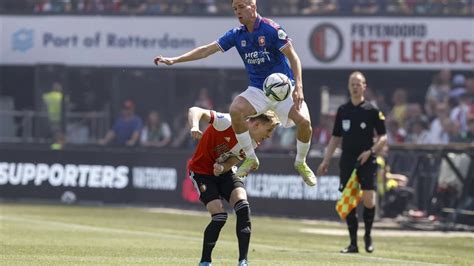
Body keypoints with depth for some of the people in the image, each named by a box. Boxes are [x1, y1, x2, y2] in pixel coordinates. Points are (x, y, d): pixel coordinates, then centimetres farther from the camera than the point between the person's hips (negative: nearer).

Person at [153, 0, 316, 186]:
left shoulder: (271, 29, -12)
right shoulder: (236, 35, 3)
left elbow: (293, 57, -13)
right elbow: (207, 50, 4)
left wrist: (298, 86, -25)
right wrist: (175, 60, -2)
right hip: (258, 90, 4)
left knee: (303, 121, -25)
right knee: (235, 110, -26)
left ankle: (301, 163, 5)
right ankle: (250, 158, -8)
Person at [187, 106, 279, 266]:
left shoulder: (253, 143, -5)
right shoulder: (228, 123, -26)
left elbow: (232, 161, -5)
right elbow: (195, 111, -25)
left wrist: (222, 167, -28)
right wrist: (194, 127, -46)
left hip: (224, 171, 6)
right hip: (201, 170, -6)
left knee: (243, 207, -18)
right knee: (220, 216, -18)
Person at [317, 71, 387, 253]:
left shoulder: (372, 110, 0)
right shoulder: (342, 110, 11)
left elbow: (383, 137, 1)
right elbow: (335, 138, 17)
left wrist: (370, 151, -15)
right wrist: (326, 161, 12)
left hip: (366, 161, -3)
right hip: (347, 161, 3)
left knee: (369, 200, -13)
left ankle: (368, 235, 10)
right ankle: (353, 243, 5)